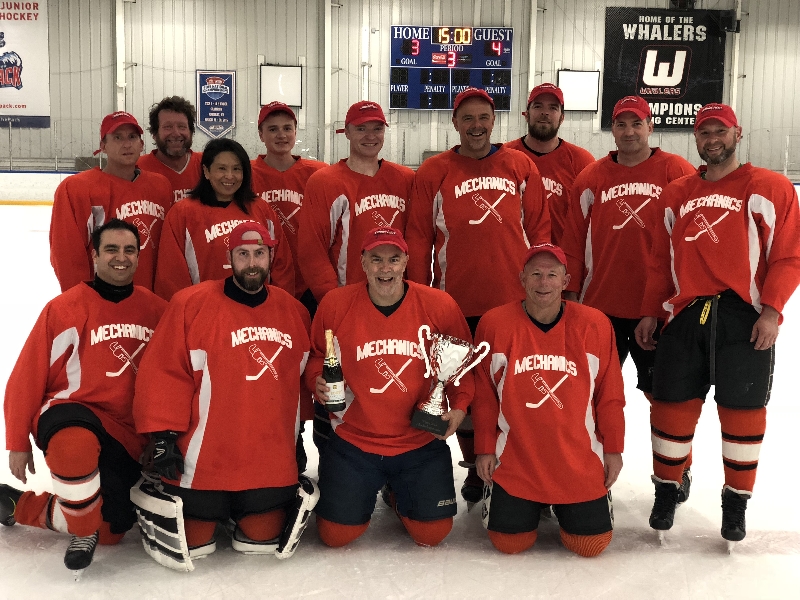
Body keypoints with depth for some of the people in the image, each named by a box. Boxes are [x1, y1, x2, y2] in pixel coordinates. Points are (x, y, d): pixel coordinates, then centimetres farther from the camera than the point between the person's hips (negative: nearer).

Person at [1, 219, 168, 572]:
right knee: (77, 442, -41)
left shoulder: (157, 310, 0)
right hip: (71, 412, -4)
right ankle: (83, 530, -14)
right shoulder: (64, 308, -11)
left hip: (128, 437, 5)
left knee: (111, 530, 4)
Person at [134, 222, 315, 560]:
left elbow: (300, 379, 14)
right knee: (191, 543, 4)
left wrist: (298, 436, 16)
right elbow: (164, 374, -10)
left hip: (270, 462, 4)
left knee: (264, 538, 5)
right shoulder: (192, 304, -10)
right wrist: (164, 438, -13)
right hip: (203, 460, -3)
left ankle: (236, 512, 36)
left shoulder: (293, 311, 4)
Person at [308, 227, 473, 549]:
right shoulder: (335, 303, -9)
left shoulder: (440, 305, -10)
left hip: (421, 442, 0)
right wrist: (317, 380, -15)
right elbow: (315, 355, 6)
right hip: (353, 440, 0)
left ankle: (399, 494, 37)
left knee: (432, 533, 2)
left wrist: (459, 405, -12)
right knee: (335, 535, 2)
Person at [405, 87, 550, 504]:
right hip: (458, 303, 0)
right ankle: (474, 467, 29)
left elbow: (539, 231, 6)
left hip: (514, 301, 0)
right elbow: (418, 240, 2)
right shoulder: (433, 172, 2)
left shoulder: (522, 168, 5)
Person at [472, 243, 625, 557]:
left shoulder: (594, 325, -7)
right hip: (514, 459, 0)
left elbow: (610, 395, 1)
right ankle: (532, 506, 33)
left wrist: (613, 450, 3)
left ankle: (561, 506, 34)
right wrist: (485, 449, 1)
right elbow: (483, 395, -1)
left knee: (591, 543, 1)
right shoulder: (494, 324, -8)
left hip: (580, 463, 1)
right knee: (508, 541, -1)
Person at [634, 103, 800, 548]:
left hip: (744, 319, -3)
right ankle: (666, 491, 25)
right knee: (673, 407, 5)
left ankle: (737, 501, 23)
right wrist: (651, 312, 10)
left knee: (742, 412, 3)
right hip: (685, 316, 3)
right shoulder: (676, 195, 15)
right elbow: (661, 260, 17)